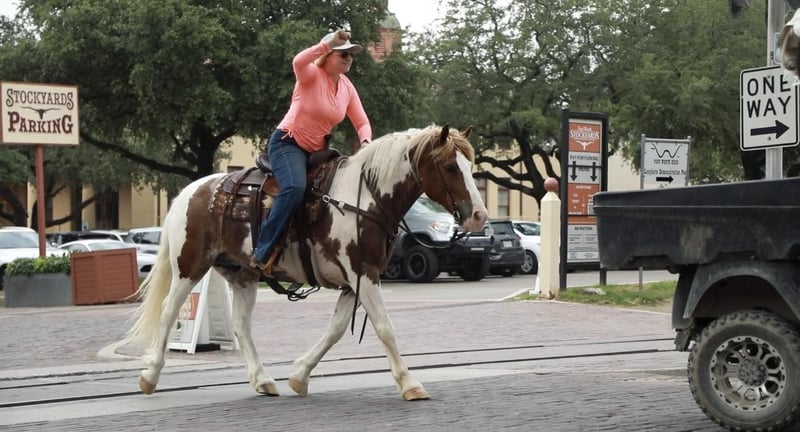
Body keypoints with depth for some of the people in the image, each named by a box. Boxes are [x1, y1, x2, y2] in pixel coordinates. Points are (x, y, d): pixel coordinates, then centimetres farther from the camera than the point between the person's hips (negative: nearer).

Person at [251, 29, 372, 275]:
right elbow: (298, 61, -36)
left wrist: (365, 143, -12)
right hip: (288, 144, -8)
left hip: (317, 150, 8)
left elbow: (362, 123, 9)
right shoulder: (311, 74, -11)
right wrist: (329, 43, -36)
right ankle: (263, 252, -30)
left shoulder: (347, 88, 8)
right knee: (295, 188, -34)